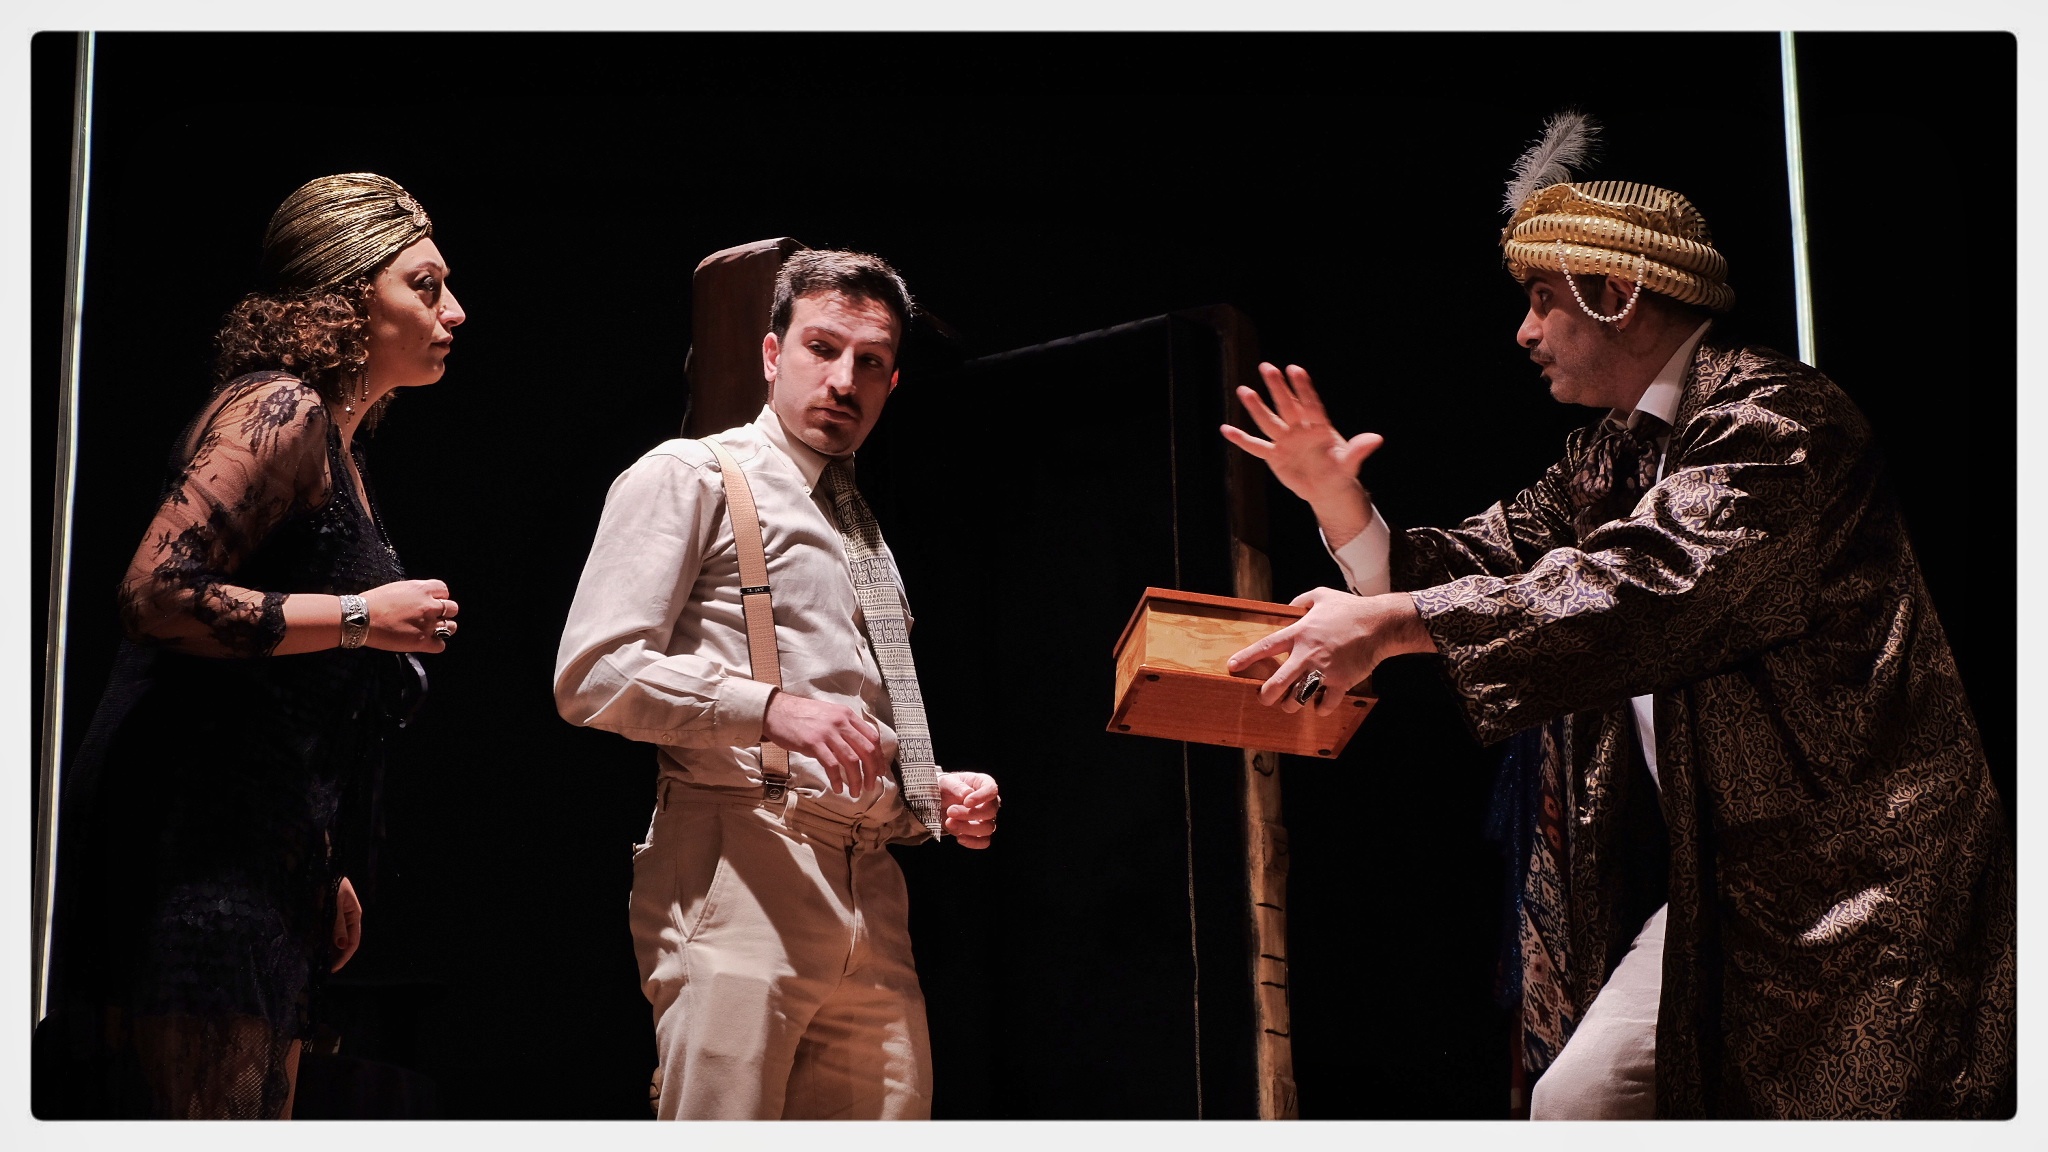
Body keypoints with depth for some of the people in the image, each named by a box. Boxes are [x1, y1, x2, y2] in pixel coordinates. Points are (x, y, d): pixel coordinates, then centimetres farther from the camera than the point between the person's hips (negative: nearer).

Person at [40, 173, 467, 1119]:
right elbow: (158, 592, -22)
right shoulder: (277, 411, -9)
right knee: (198, 1116, -13)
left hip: (266, 863, 10)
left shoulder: (337, 444, 22)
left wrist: (327, 871, 23)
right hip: (193, 850, -10)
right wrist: (359, 617, -16)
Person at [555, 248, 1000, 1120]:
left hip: (870, 891, 7)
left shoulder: (868, 533, 28)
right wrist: (772, 707, -19)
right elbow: (593, 673, -8)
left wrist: (935, 795, 12)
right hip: (740, 874, -7)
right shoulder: (691, 477, 5)